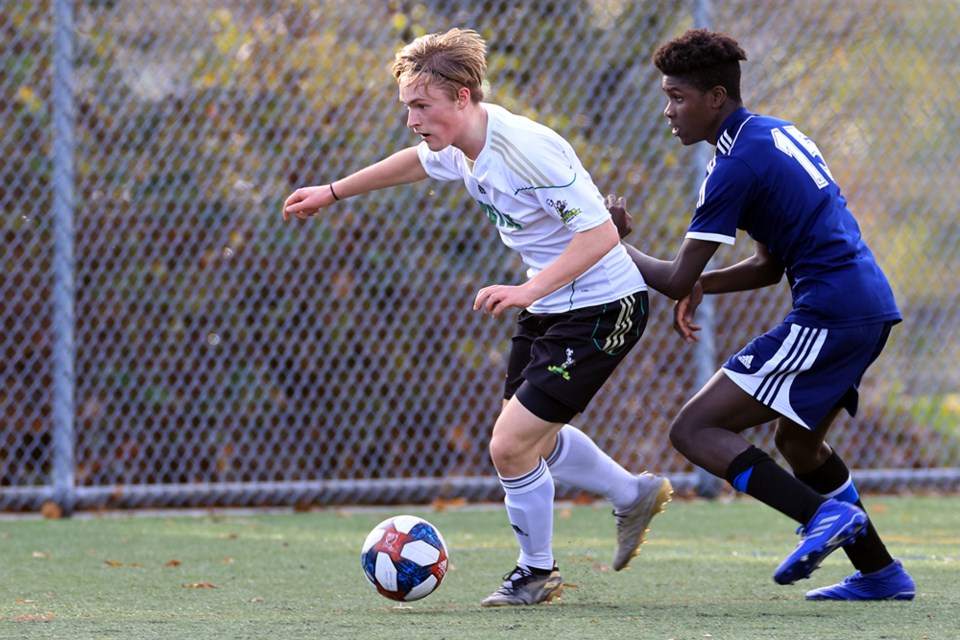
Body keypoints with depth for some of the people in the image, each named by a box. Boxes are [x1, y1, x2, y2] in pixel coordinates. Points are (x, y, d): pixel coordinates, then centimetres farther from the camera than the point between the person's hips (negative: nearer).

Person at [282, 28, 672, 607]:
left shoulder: (524, 148, -30)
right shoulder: (461, 148, -2)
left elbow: (600, 233, -32)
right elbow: (414, 162, 24)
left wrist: (527, 291, -38)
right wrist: (333, 192, 31)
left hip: (602, 307, -10)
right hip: (549, 309, 10)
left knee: (511, 446, -10)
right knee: (535, 438, 21)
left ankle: (537, 573, 14)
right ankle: (636, 496, 44)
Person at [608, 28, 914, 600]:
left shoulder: (738, 164, -11)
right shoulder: (777, 134, 18)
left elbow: (676, 280, -10)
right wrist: (703, 285, 12)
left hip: (828, 317, -10)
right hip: (871, 308, 10)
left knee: (695, 430, -9)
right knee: (798, 444, 28)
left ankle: (824, 513, -21)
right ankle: (881, 573, 27)